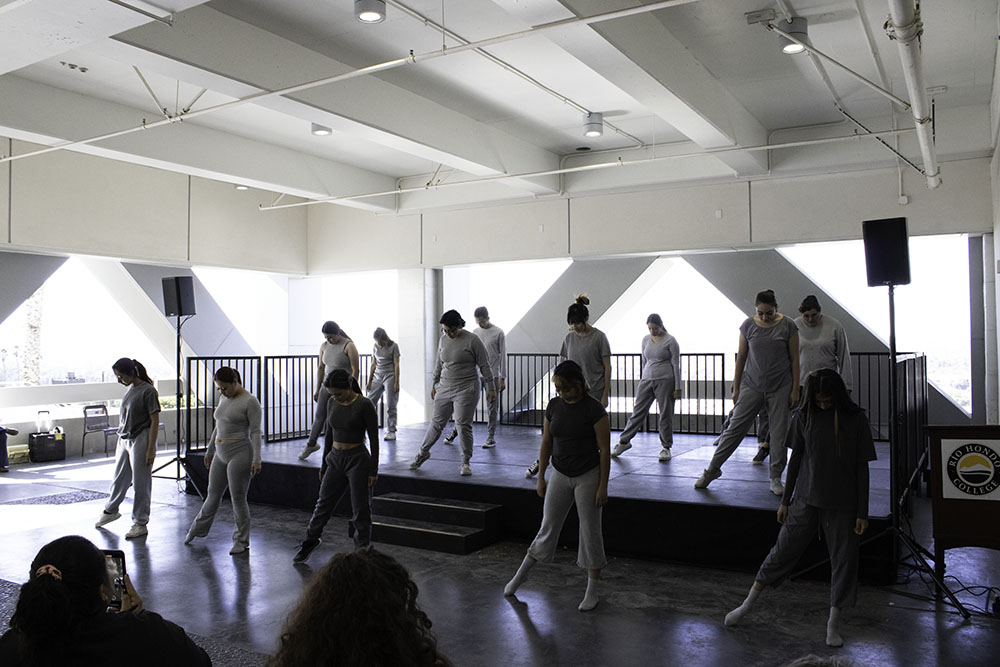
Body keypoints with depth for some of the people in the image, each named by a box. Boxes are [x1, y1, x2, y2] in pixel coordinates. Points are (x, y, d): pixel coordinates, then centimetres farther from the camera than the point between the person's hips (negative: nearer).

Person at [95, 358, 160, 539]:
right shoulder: (129, 390, 10)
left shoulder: (148, 391, -14)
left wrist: (151, 449, -18)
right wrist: (118, 445, 19)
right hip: (125, 441, 8)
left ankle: (140, 524, 12)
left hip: (141, 441, -8)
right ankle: (110, 511, 43)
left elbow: (155, 422, -15)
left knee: (140, 484, 1)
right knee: (119, 478, 22)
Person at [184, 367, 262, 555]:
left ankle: (242, 541, 14)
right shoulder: (224, 399, 12)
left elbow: (256, 432, -15)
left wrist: (256, 459, -20)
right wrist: (209, 451, 24)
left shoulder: (250, 401, -12)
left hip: (240, 454, -7)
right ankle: (198, 529, 37)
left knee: (238, 499, 0)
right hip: (220, 455, 7)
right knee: (213, 495, 19)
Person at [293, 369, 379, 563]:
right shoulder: (332, 403, 3)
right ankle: (311, 540, 37)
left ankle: (362, 549, 17)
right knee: (324, 503, 16)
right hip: (335, 459, 6)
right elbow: (329, 435, 13)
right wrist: (324, 465, 16)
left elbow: (374, 439, -12)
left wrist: (373, 471, -12)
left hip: (358, 460, -6)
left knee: (360, 509, 3)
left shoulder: (364, 405, -15)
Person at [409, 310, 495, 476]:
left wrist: (490, 388, -7)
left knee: (463, 425, -5)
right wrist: (435, 384, 22)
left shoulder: (472, 341, -9)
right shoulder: (443, 339, 8)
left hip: (465, 390, -5)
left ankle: (465, 463, 8)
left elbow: (484, 366, -6)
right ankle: (423, 453, 28)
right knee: (436, 422, 10)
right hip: (444, 388, 5)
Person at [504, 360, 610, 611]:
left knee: (590, 532, 5)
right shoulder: (554, 406, 0)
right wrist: (540, 478, 8)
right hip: (560, 476, 4)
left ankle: (592, 591, 17)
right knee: (547, 529, 11)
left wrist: (603, 486, -13)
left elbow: (604, 449, -12)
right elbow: (546, 443, 8)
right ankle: (520, 575, 27)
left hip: (588, 477, -4)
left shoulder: (594, 409, -15)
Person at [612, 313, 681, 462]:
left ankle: (666, 447, 13)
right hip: (647, 380, 4)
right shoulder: (645, 340, 10)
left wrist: (677, 387, -9)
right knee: (638, 411, 4)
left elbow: (676, 365, -6)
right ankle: (624, 441, 11)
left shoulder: (670, 341, -6)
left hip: (665, 381, -4)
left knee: (665, 415, 1)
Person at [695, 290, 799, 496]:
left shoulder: (787, 326, -4)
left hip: (780, 388, -1)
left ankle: (776, 479, 16)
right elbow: (741, 357, 5)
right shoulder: (748, 325, -1)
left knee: (779, 433, 3)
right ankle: (712, 469, 8)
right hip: (752, 385, 1)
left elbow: (794, 359, 0)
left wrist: (795, 389, -3)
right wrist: (736, 388, 4)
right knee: (735, 428, 0)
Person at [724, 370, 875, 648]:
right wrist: (785, 501, 8)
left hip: (843, 505, -1)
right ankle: (746, 606, 18)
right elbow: (795, 459, 6)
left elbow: (862, 468, -3)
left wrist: (862, 513, -3)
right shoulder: (804, 416, -2)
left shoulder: (856, 420, -7)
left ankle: (833, 624, 23)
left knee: (843, 559, 6)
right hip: (806, 500, 1)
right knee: (783, 551, 5)